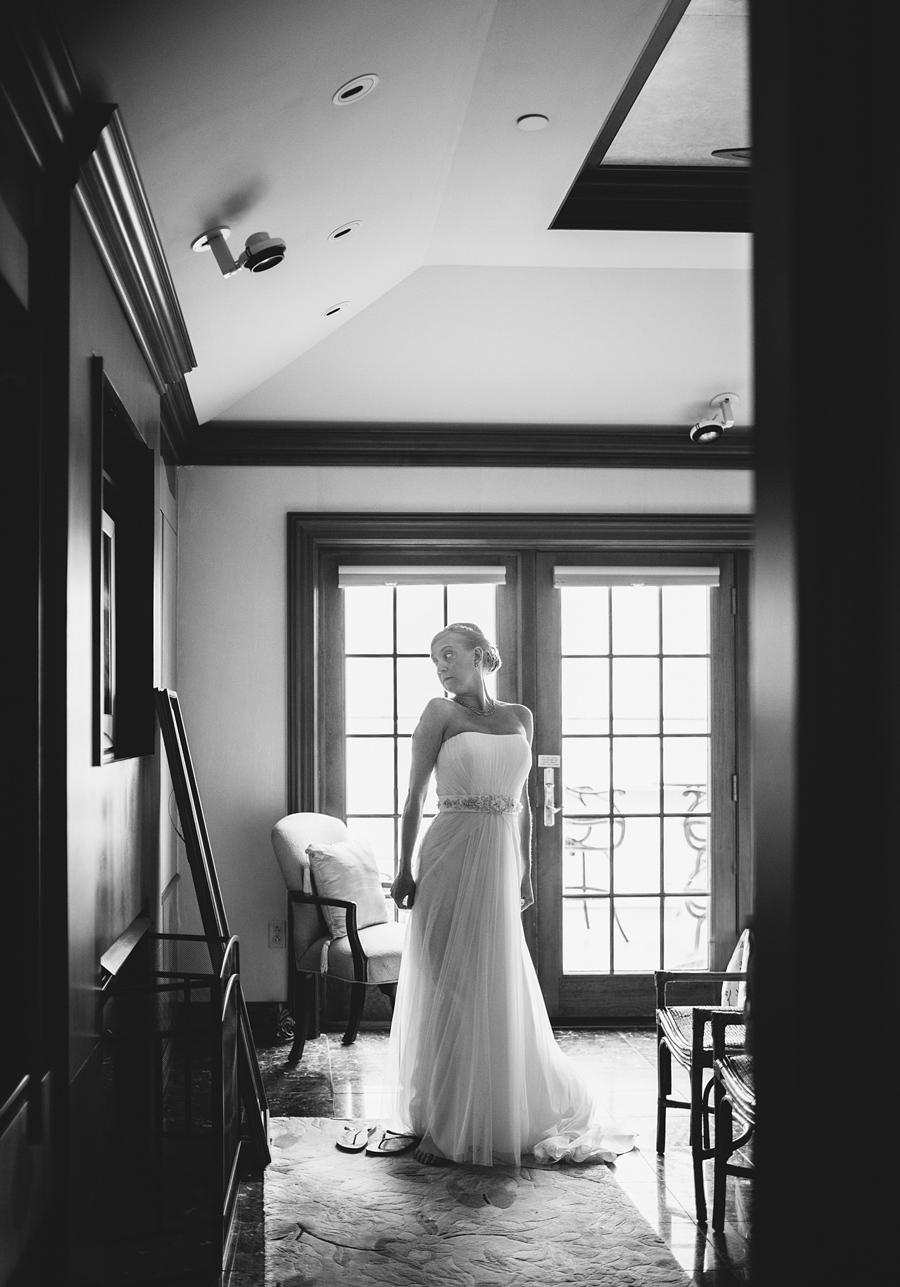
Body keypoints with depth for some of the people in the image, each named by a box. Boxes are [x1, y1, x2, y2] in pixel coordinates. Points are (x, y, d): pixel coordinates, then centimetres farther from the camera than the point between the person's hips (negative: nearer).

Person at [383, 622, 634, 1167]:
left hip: (500, 862, 4)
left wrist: (526, 872, 13)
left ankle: (500, 1121, 23)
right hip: (451, 857, -4)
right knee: (447, 991, 0)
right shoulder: (440, 713, -1)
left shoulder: (520, 717, 12)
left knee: (500, 993, 9)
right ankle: (440, 1124, 10)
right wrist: (406, 871, -5)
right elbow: (415, 798, -1)